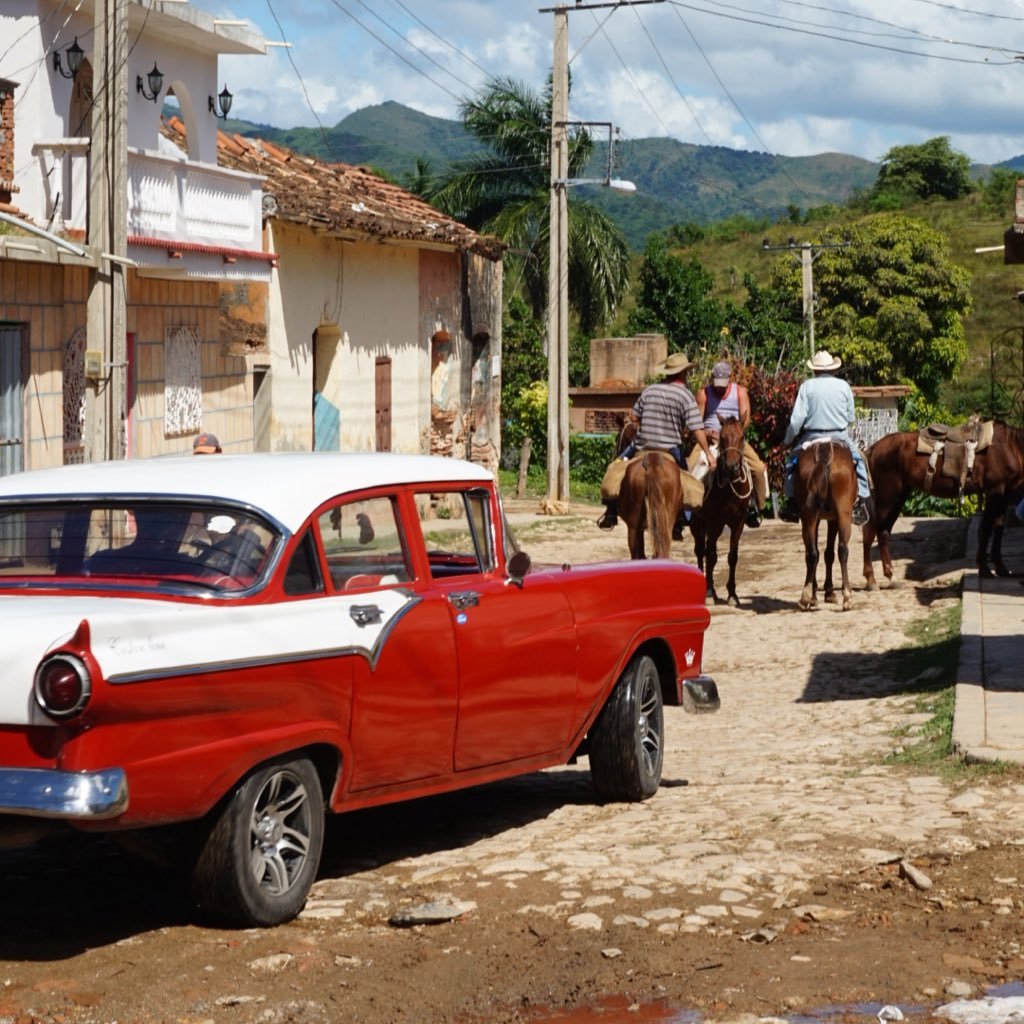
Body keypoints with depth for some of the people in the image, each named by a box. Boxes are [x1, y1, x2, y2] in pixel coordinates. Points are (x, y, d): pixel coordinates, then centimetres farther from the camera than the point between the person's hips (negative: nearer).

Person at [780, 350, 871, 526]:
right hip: (840, 437, 1)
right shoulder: (844, 386, 0)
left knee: (792, 463, 19)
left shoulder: (807, 386, -5)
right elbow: (851, 417, 8)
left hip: (812, 437, -1)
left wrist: (788, 440, 5)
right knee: (859, 460, 20)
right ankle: (861, 500, 8)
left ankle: (791, 502, 12)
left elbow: (797, 419, -8)